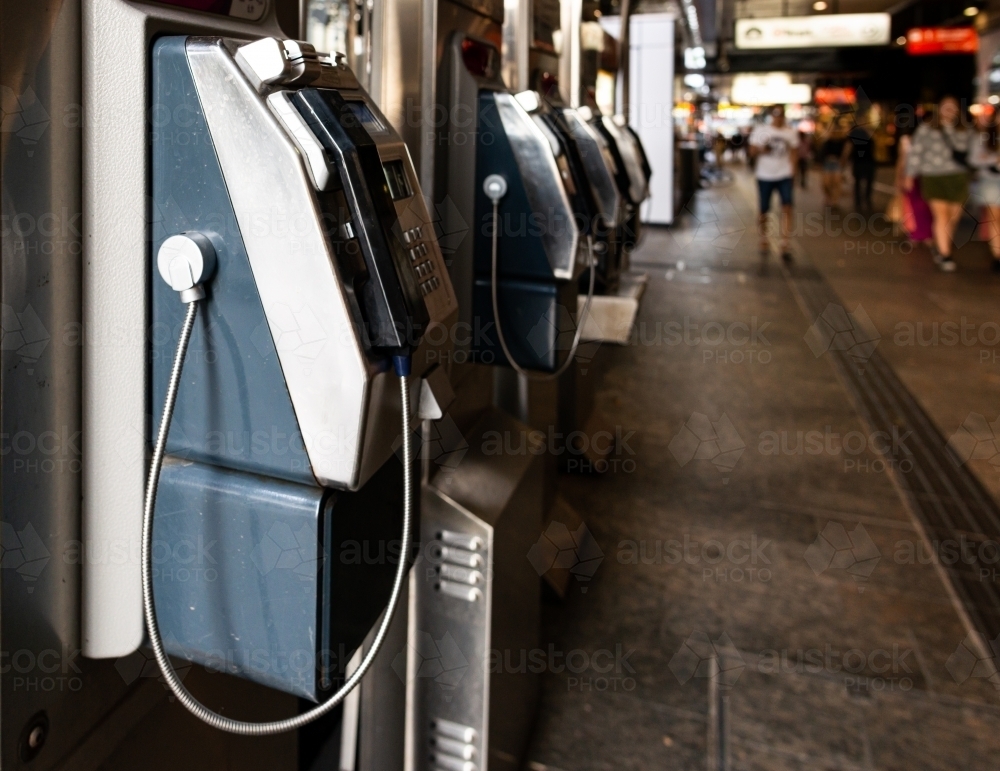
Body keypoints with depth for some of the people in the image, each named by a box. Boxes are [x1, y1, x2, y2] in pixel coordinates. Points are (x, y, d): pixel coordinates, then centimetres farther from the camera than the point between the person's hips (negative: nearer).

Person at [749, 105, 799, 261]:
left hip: (785, 175, 1)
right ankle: (763, 238, 33)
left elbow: (792, 154, 14)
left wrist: (793, 173, 9)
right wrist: (761, 149, -21)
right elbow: (752, 152, 0)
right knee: (764, 210, 7)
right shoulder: (760, 130, 0)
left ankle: (785, 245, -14)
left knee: (787, 207, -14)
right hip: (765, 175, -1)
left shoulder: (790, 133, 6)